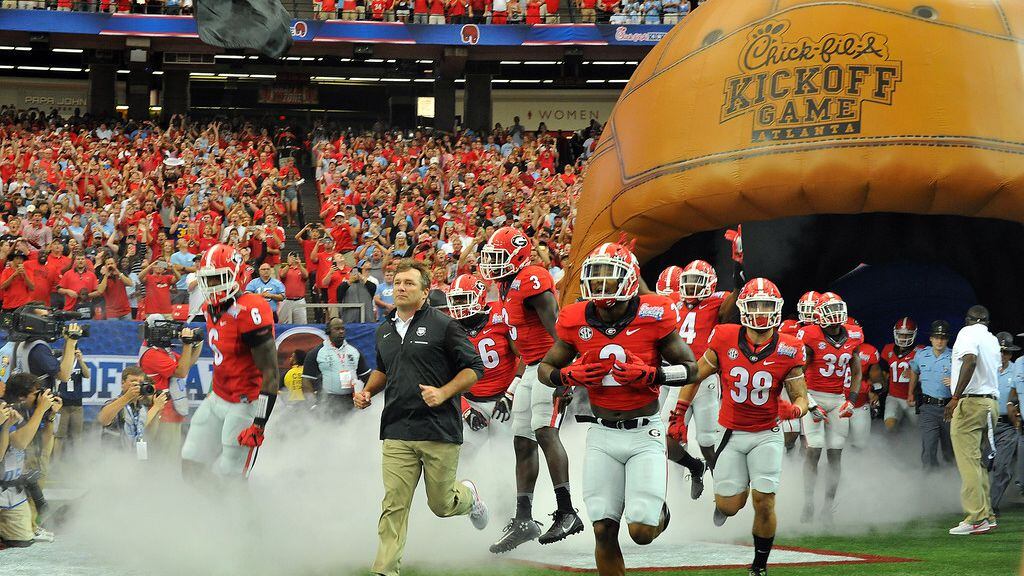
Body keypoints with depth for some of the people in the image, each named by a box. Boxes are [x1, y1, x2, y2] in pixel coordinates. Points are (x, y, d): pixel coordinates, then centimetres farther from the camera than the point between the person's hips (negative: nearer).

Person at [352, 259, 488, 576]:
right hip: (397, 432, 4)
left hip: (440, 431, -4)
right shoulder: (385, 332, 14)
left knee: (442, 505, 7)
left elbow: (474, 368, -4)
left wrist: (443, 392, -17)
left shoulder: (443, 326, -5)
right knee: (394, 505, -6)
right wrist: (367, 391, 12)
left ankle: (468, 495, 41)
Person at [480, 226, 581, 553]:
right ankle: (523, 520, 13)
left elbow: (554, 330, -20)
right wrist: (518, 384, 26)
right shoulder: (508, 287, 17)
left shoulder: (532, 281, -14)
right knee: (522, 442, 9)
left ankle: (567, 512, -22)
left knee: (545, 431, -21)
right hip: (531, 369, 10)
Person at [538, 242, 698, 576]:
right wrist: (570, 376, -10)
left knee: (642, 532, -8)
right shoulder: (577, 321, -2)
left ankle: (658, 512, 29)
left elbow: (690, 370, -2)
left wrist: (648, 375, -18)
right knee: (604, 530, 0)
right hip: (602, 435, 3)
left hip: (644, 433, -3)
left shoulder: (654, 317, -10)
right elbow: (546, 368, 12)